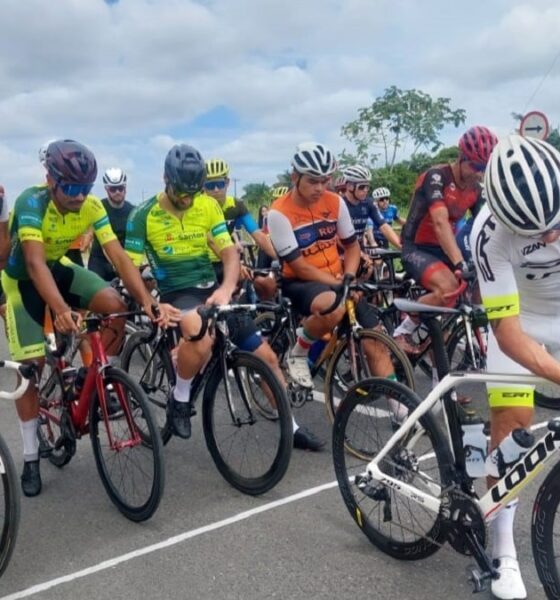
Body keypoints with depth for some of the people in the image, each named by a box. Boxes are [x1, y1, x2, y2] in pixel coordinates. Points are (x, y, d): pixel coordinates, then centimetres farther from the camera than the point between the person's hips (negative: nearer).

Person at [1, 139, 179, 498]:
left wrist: (147, 300, -41)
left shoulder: (92, 207, -21)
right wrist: (61, 311, -60)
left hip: (59, 268, 4)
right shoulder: (31, 203, -33)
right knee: (31, 364, -7)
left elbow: (119, 256, -27)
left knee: (115, 304, -24)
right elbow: (34, 263, -44)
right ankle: (31, 457, 7)